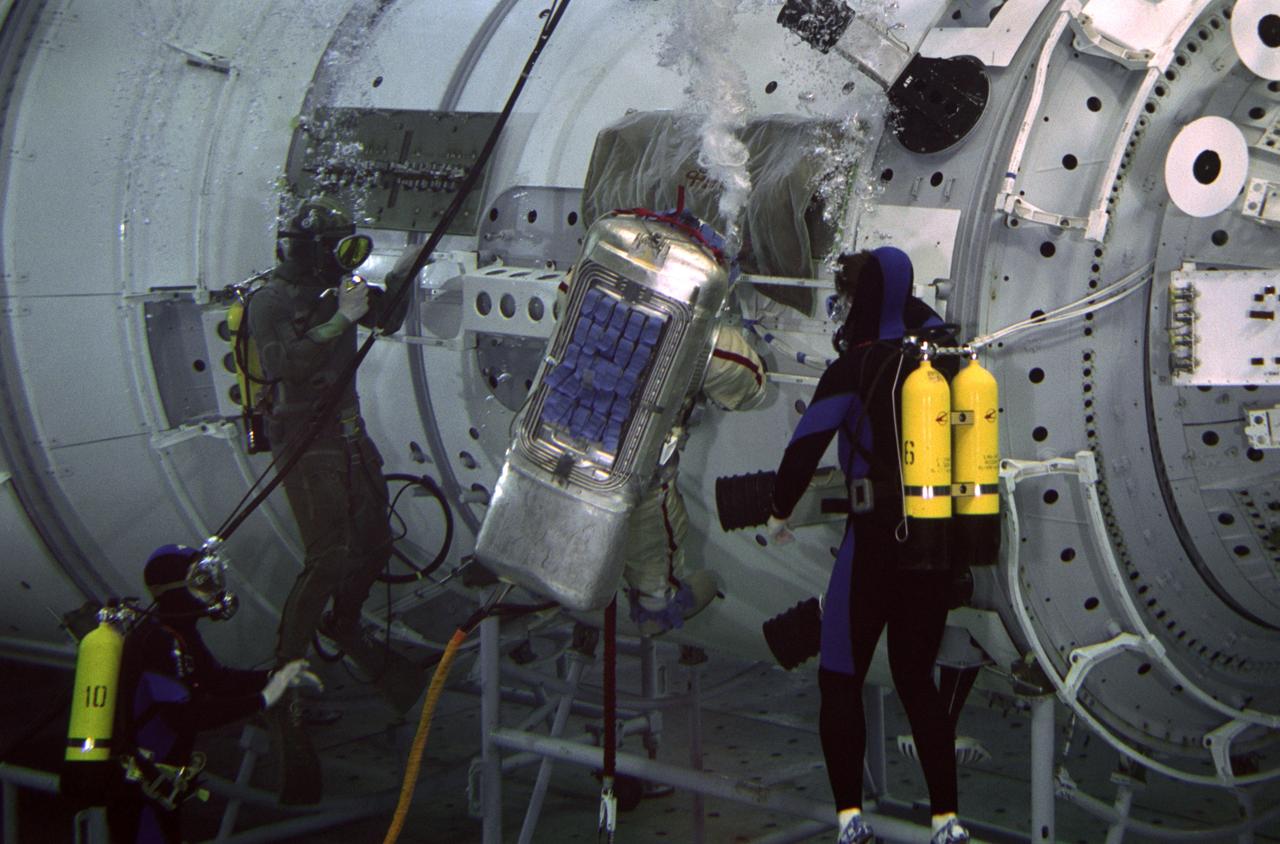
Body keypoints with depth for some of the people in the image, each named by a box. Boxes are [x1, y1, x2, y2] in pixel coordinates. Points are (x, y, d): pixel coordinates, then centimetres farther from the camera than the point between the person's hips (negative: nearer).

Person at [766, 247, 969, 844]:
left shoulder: (854, 367, -9)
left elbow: (805, 446, -7)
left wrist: (780, 513, 6)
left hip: (878, 540, -5)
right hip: (939, 545, 5)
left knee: (841, 680, 5)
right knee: (917, 679, 15)